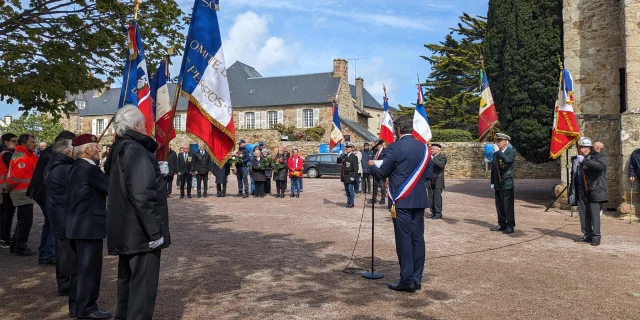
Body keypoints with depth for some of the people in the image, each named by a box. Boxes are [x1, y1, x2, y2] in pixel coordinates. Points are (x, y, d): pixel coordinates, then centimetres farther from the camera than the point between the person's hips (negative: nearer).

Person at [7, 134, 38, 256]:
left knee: (23, 220, 18)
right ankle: (20, 248, 4)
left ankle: (15, 246, 27)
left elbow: (35, 168, 12)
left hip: (23, 192, 11)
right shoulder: (22, 158, -18)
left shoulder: (23, 155, 16)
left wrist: (33, 155, 0)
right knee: (26, 221, -4)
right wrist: (9, 188, -6)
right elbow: (16, 177, -20)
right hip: (23, 193, -11)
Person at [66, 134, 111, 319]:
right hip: (89, 227, -10)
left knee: (79, 268, 17)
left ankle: (76, 305, 26)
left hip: (76, 226, 10)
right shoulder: (90, 169, -18)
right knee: (90, 269, -1)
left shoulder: (76, 168, 13)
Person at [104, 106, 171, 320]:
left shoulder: (120, 149, 12)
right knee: (143, 285, -2)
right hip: (141, 231, -10)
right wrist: (155, 230, -21)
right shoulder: (135, 151, -18)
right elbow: (142, 195, -26)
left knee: (128, 280, 20)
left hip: (127, 230, 10)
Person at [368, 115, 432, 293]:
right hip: (419, 200, 6)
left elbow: (382, 173, -4)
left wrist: (372, 166, 16)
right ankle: (417, 278, 17)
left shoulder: (394, 147, -10)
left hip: (402, 201, -6)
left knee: (404, 240, -1)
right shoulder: (423, 147, 7)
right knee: (418, 239, 9)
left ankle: (407, 280, 3)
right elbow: (428, 174, 11)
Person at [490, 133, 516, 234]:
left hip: (507, 183, -6)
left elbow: (508, 160, -26)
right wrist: (492, 182, 13)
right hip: (498, 184, 6)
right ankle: (502, 225, 18)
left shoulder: (511, 151, -3)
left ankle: (510, 226, 1)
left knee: (508, 206, -5)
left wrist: (498, 151, -21)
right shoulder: (496, 154, 15)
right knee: (499, 206, 10)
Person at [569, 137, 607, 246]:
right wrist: (572, 191, 20)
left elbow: (601, 166, -27)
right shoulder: (575, 159, 15)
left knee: (594, 213, -8)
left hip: (595, 190, -6)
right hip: (581, 191, 6)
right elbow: (574, 176, 22)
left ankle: (596, 236, -4)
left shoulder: (598, 156, -3)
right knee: (583, 214, 8)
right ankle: (587, 235, 18)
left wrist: (584, 161, -30)